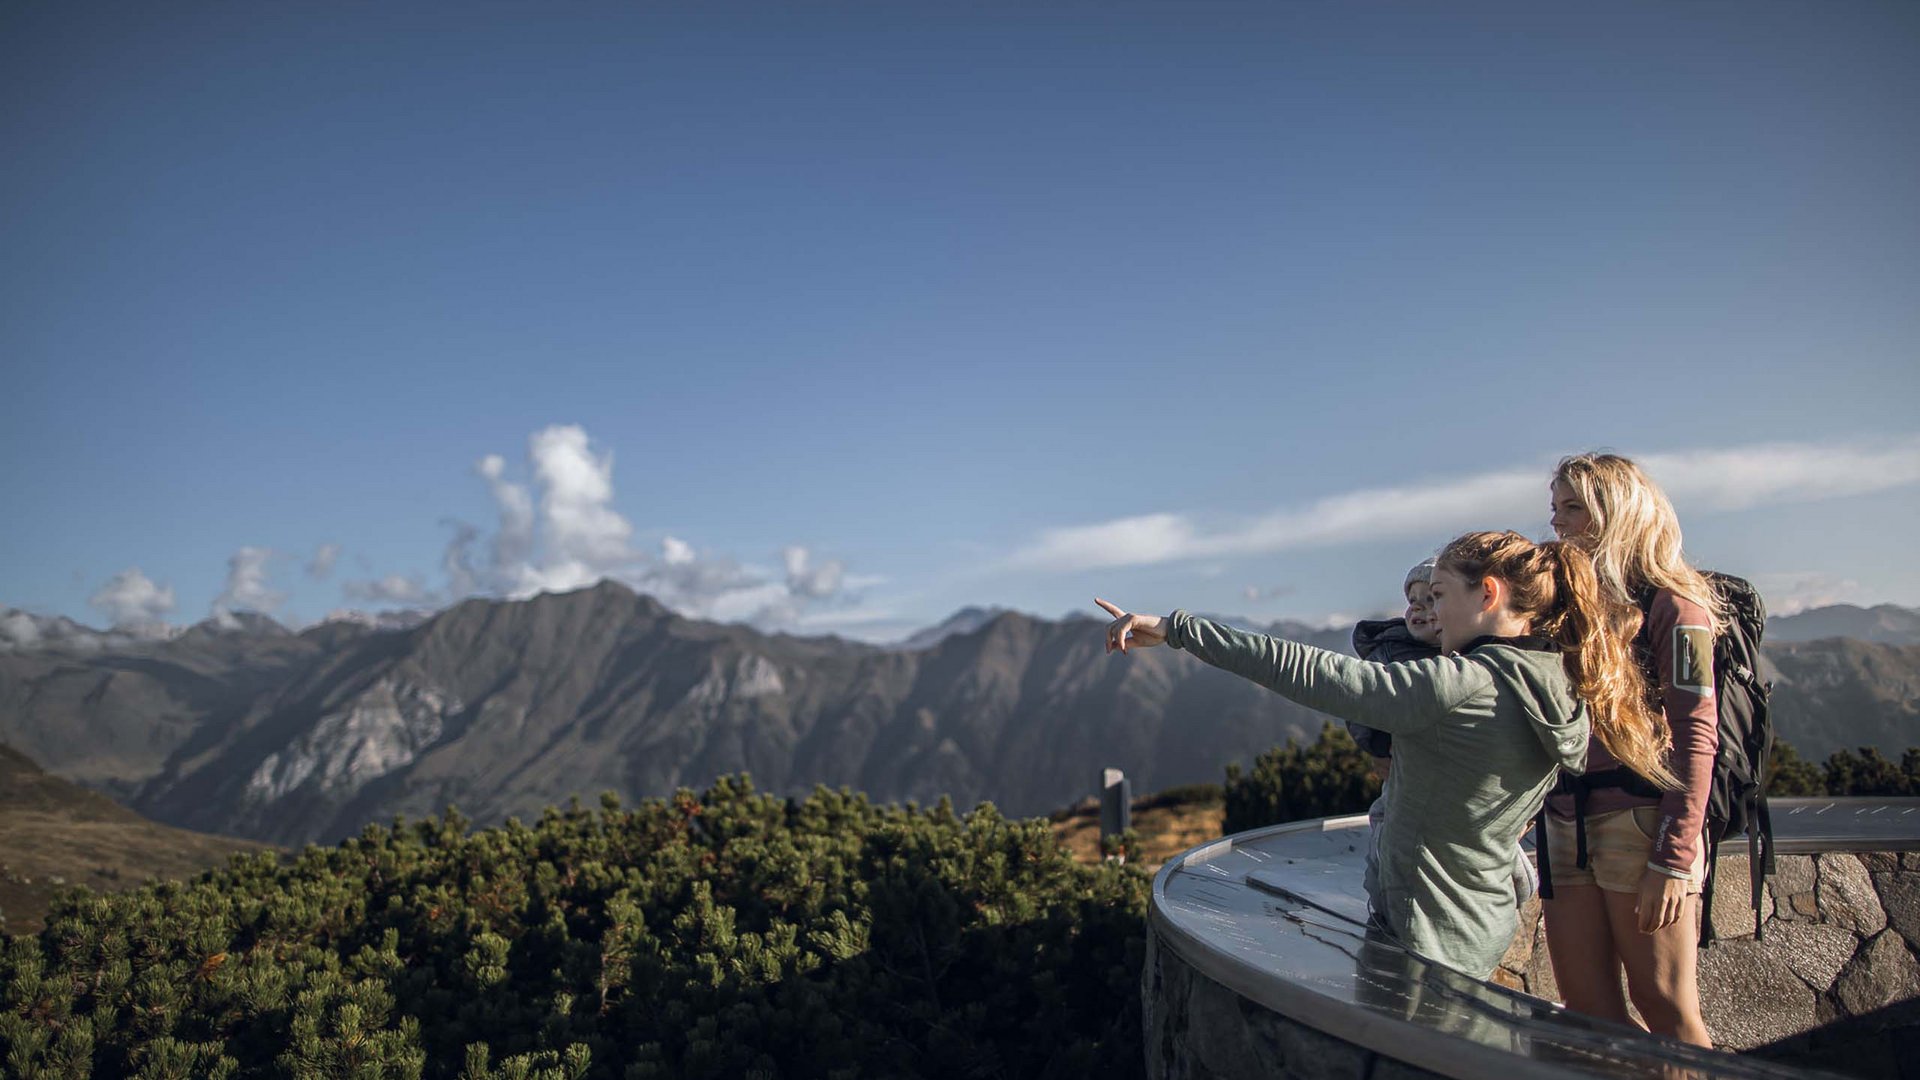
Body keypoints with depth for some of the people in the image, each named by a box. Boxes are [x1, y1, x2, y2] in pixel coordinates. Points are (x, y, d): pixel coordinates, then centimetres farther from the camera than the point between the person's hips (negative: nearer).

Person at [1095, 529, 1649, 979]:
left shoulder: (1461, 684, -24)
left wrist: (1176, 628, -23)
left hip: (1427, 935, -8)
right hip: (1485, 926, 8)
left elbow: (1312, 672, -26)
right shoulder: (1565, 695, 1)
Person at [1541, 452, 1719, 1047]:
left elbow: (1695, 738, -11)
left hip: (1639, 816, -6)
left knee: (1666, 1009, -2)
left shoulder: (1672, 607, -4)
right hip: (1566, 824, 7)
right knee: (1587, 1012, 6)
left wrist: (1674, 859, -17)